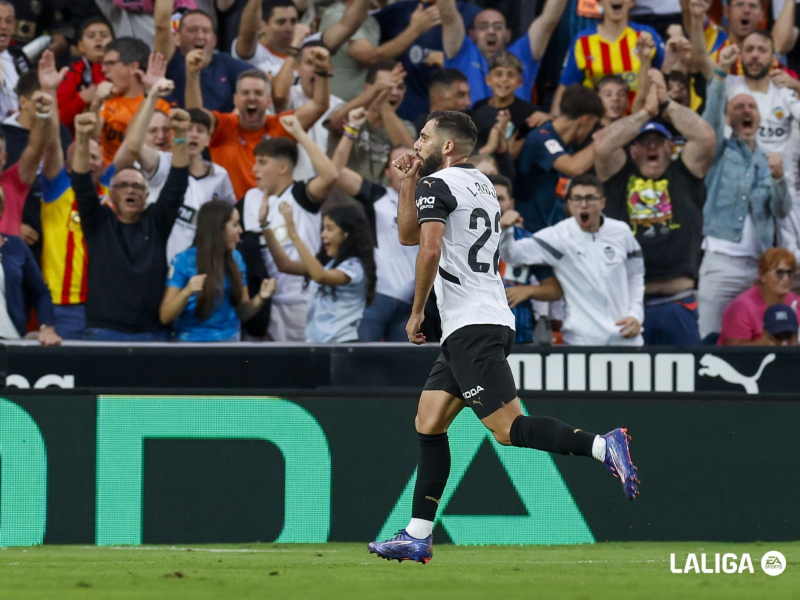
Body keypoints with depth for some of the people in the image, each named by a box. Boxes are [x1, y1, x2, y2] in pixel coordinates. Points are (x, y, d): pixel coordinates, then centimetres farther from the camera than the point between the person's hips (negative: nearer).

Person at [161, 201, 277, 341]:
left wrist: (260, 298, -11)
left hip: (229, 340, 4)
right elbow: (165, 317, -13)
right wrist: (187, 293, -29)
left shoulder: (235, 259, 2)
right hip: (193, 342, -4)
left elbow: (243, 313, 8)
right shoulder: (184, 262, -11)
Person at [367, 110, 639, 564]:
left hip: (471, 327, -10)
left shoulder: (437, 184, -6)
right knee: (429, 424, 11)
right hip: (482, 324, 10)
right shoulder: (480, 183, 22)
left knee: (508, 428, -16)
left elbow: (429, 250, -20)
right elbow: (409, 235, 30)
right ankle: (418, 537, 10)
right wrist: (407, 182, 19)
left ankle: (603, 447, -29)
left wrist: (417, 312, -11)